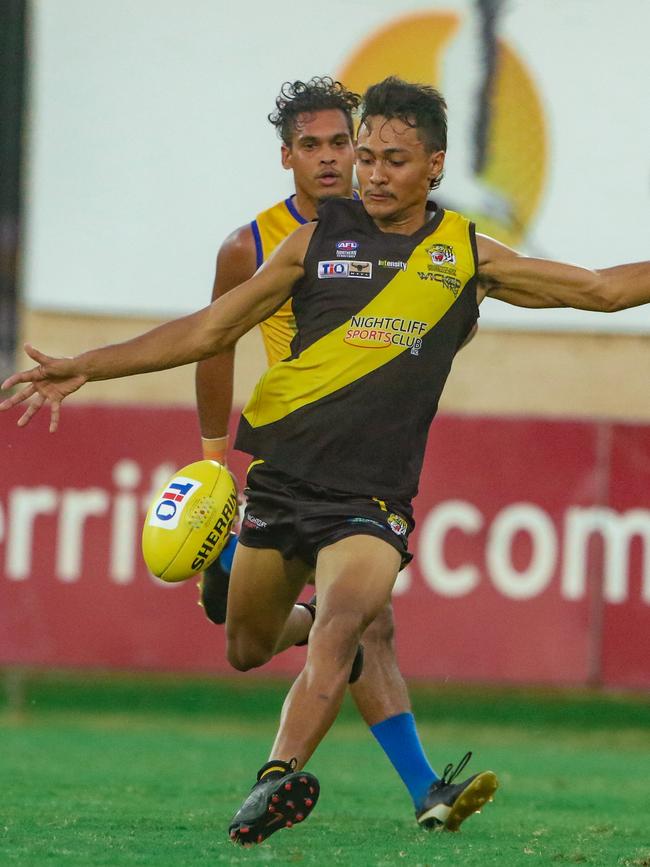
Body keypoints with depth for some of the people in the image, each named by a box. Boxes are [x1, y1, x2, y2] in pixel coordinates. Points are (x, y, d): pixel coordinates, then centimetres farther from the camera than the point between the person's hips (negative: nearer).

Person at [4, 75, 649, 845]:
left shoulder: (467, 256, 5)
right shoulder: (318, 240, 5)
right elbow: (210, 329, 9)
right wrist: (83, 369, 4)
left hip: (372, 494, -3)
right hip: (281, 477, 3)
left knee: (339, 629, -28)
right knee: (246, 649, 15)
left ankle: (279, 778, -41)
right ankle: (312, 626, 49)